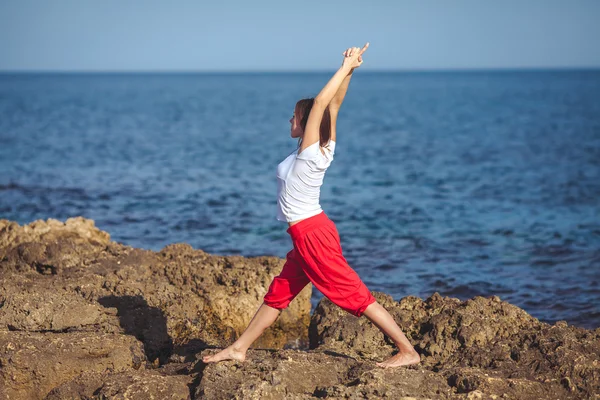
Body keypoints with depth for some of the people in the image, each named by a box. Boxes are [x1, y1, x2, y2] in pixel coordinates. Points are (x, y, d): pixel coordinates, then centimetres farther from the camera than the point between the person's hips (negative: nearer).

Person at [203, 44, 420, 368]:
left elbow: (321, 103, -23)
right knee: (277, 294, 15)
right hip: (308, 234, 10)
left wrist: (345, 68, -20)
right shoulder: (324, 149, 5)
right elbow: (333, 105, 6)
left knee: (354, 294, -7)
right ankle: (238, 348, 24)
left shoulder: (309, 153, -17)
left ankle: (408, 351, -4)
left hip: (311, 233, -10)